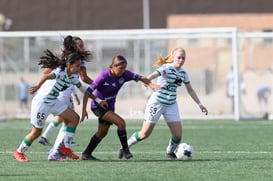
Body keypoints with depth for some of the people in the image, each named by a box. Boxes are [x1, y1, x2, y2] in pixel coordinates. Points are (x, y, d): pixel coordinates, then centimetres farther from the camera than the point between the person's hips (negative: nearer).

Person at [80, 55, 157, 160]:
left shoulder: (124, 74, -14)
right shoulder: (104, 76, -27)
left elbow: (139, 78, -17)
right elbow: (88, 91, -23)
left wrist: (150, 84, -38)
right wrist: (84, 110, -25)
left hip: (109, 107, 7)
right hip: (98, 106, -7)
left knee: (102, 133, 18)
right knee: (121, 123, -22)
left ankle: (86, 154, 32)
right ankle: (125, 149, -8)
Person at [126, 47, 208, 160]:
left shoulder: (183, 73, 6)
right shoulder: (167, 68, -15)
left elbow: (190, 90, 18)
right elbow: (153, 75, -34)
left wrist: (199, 104, 15)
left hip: (171, 105, 6)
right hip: (157, 103, -6)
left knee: (178, 135, -3)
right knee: (145, 134, -4)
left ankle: (170, 151, 26)